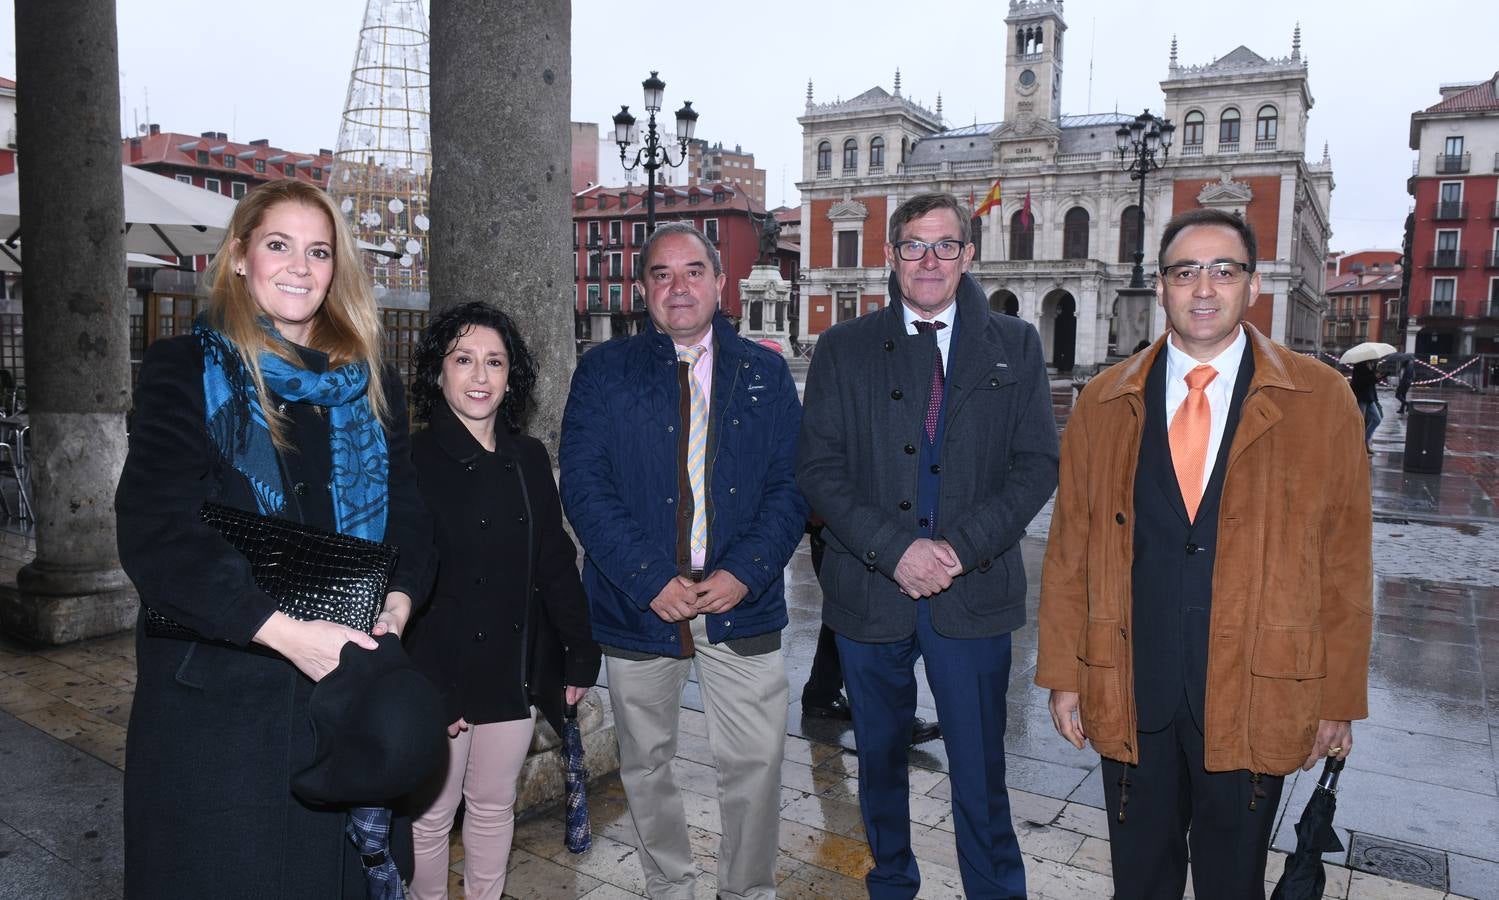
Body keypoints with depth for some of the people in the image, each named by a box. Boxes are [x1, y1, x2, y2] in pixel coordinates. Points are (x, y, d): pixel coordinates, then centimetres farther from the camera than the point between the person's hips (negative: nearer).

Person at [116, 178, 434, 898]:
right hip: (217, 694, -3)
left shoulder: (370, 384, 10)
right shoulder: (184, 371, -2)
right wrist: (285, 631, -21)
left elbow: (408, 512, 9)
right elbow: (155, 534, -13)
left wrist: (398, 602, -11)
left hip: (347, 681, 3)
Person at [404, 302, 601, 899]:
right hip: (438, 675, -4)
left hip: (516, 669, 4)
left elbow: (556, 563, 8)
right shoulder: (413, 461, -9)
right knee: (431, 813, 10)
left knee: (494, 805, 16)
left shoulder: (529, 459, 5)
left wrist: (580, 655, 7)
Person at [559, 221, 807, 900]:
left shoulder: (765, 373, 6)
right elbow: (583, 484, -6)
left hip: (742, 603, 1)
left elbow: (790, 483, 2)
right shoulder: (603, 372, 2)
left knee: (756, 761, 4)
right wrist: (652, 580, -15)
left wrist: (744, 573, -12)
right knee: (646, 764, 14)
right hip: (639, 605, 0)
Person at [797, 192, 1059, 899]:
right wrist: (893, 549, -15)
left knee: (979, 774, 5)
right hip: (869, 591, 1)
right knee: (878, 758, 17)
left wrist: (961, 547, -14)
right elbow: (817, 467, -3)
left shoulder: (1014, 346, 4)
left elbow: (1038, 464, -1)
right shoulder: (844, 349, 3)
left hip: (973, 593, -1)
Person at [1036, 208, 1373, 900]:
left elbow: (1344, 563, -1)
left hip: (1255, 695, -1)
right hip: (1130, 694, 1)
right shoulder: (1104, 403, 2)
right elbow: (1068, 551, 3)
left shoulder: (1321, 400, -3)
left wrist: (1339, 699, 1)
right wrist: (1063, 676, 2)